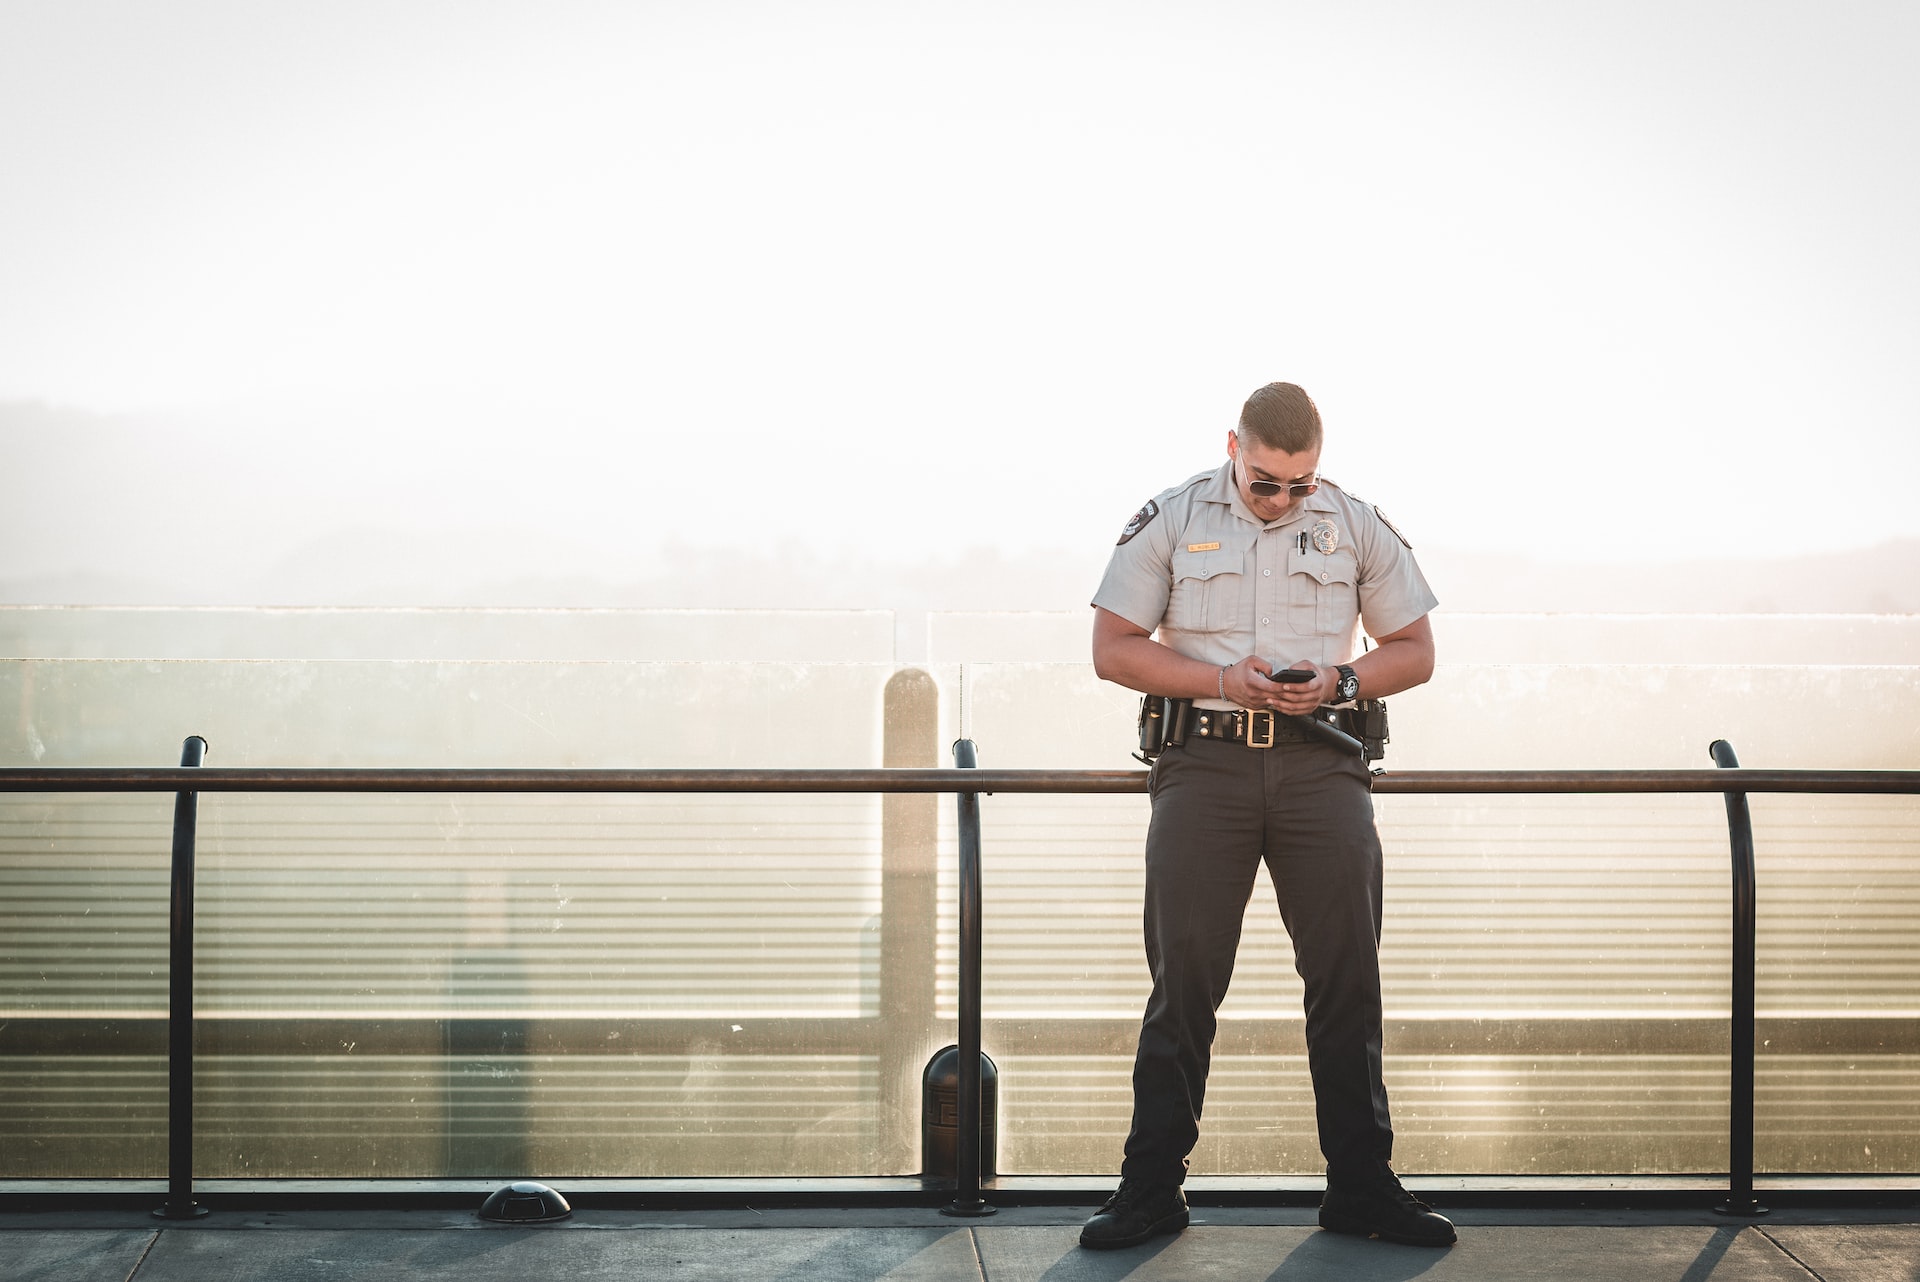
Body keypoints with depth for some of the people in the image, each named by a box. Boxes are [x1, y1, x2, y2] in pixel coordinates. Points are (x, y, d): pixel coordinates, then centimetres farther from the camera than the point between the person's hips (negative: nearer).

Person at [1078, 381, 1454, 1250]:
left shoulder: (1358, 527, 9)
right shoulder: (1169, 521, 4)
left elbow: (1415, 650, 13)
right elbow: (1114, 649, 3)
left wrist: (1342, 681, -7)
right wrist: (1223, 678, -10)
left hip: (1320, 764, 2)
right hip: (1204, 762, -1)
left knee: (1347, 976, 0)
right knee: (1183, 975, -3)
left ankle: (1361, 1186, 9)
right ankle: (1151, 1189, 4)